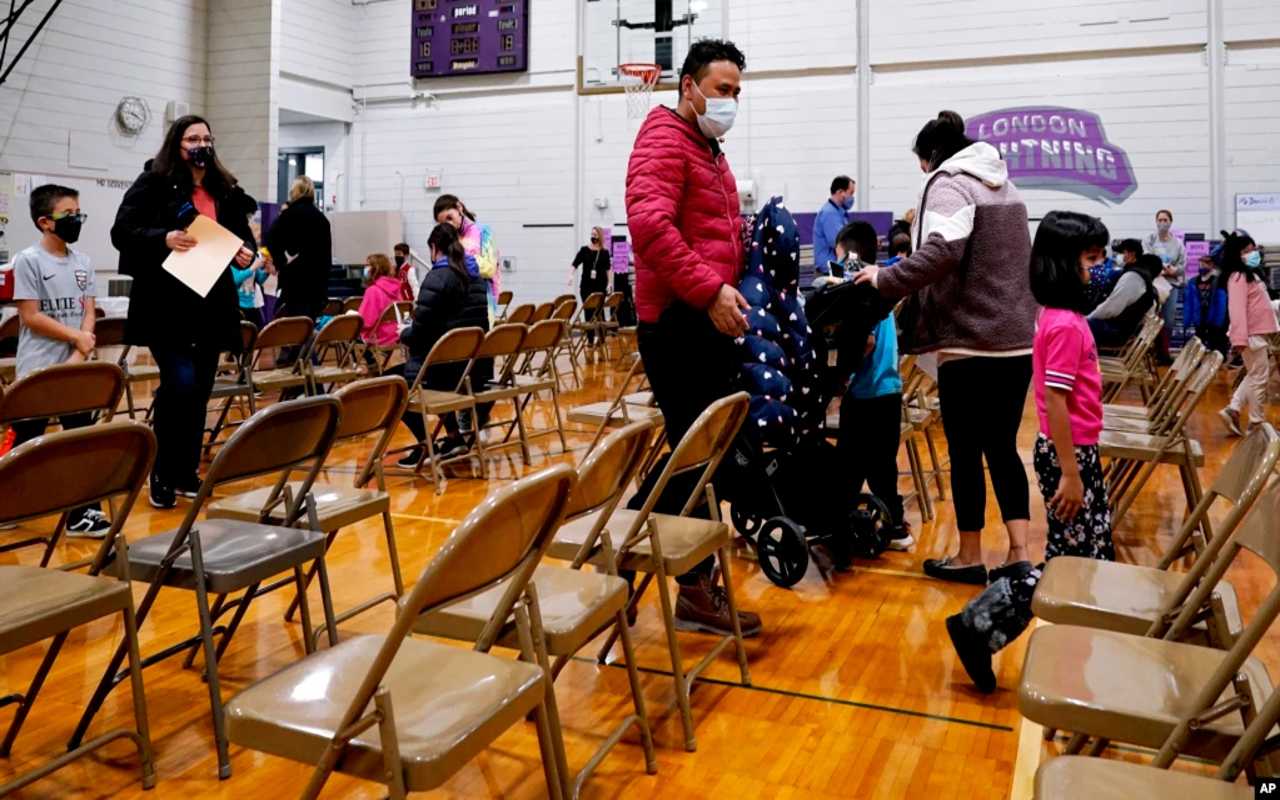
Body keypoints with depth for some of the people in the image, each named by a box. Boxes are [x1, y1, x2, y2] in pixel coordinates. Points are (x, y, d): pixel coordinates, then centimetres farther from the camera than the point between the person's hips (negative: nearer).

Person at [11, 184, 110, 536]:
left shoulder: (83, 261, 8)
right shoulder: (28, 260, -7)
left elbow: (89, 313, 5)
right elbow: (30, 316, -11)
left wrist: (79, 355, -8)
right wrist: (76, 337, -10)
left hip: (76, 369, 5)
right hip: (37, 371, -5)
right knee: (27, 441, 4)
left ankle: (82, 512, 10)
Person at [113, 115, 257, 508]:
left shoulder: (227, 191, 13)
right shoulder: (153, 183, -1)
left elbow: (245, 236, 19)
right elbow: (122, 231, -5)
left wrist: (247, 253, -4)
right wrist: (163, 239, -23)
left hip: (213, 303, 5)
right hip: (166, 304, -5)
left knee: (201, 390, 9)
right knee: (180, 383, -15)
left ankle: (188, 471, 21)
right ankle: (162, 473, 2)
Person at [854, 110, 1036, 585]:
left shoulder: (948, 185, -8)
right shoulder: (1006, 187, 19)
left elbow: (943, 252, -26)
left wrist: (884, 281, -17)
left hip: (971, 341, -8)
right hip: (1018, 340, 8)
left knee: (965, 451, 4)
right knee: (1003, 447, 13)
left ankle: (970, 557, 15)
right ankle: (1019, 554, 11)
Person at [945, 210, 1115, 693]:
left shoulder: (1066, 317, 10)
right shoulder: (1065, 325, -19)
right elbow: (1054, 400, -22)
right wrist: (1070, 473, -21)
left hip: (1079, 450, 10)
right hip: (1068, 454, -10)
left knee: (1094, 556, 16)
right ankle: (978, 626, 2)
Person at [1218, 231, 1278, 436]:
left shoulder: (1252, 273, 16)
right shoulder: (1238, 277, -15)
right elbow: (1237, 308, -24)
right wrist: (1240, 338, -30)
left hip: (1258, 333, 10)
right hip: (1251, 334, -10)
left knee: (1255, 376, 16)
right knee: (1259, 377, -2)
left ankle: (1232, 410, 16)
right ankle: (1257, 423, 6)